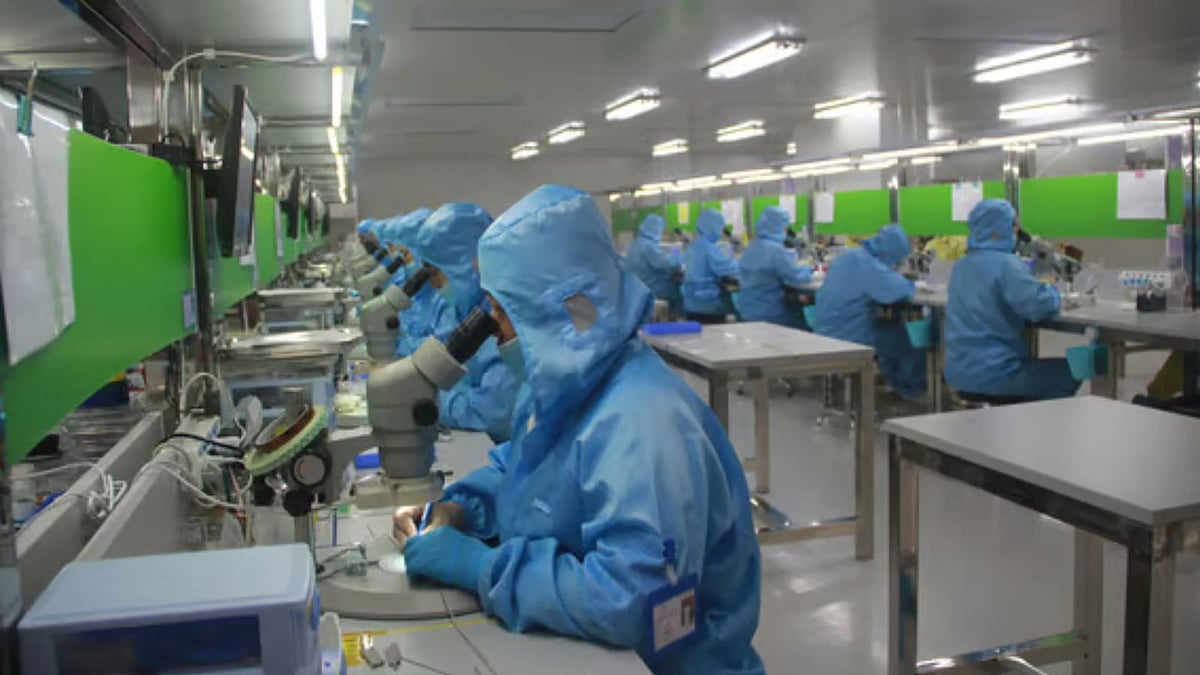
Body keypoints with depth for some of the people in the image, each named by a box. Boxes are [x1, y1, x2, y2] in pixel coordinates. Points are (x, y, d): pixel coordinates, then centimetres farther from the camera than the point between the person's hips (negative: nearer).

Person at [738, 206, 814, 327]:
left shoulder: (750, 248, 10)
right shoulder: (776, 250, -18)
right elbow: (796, 278, -15)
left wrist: (790, 255, 21)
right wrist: (808, 270, 5)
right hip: (769, 315, -8)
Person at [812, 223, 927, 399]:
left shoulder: (849, 255, 8)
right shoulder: (867, 264, -21)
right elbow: (901, 291, -26)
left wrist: (896, 277, 6)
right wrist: (910, 285, -3)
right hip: (846, 339, -9)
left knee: (891, 329, 26)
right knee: (909, 335, 7)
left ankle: (898, 381, 38)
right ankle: (911, 386, 28)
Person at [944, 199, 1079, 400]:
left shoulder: (962, 265, 12)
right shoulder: (1005, 263, -15)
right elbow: (1041, 306, -24)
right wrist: (1051, 292, -1)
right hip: (990, 373, -9)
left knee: (1039, 364, 29)